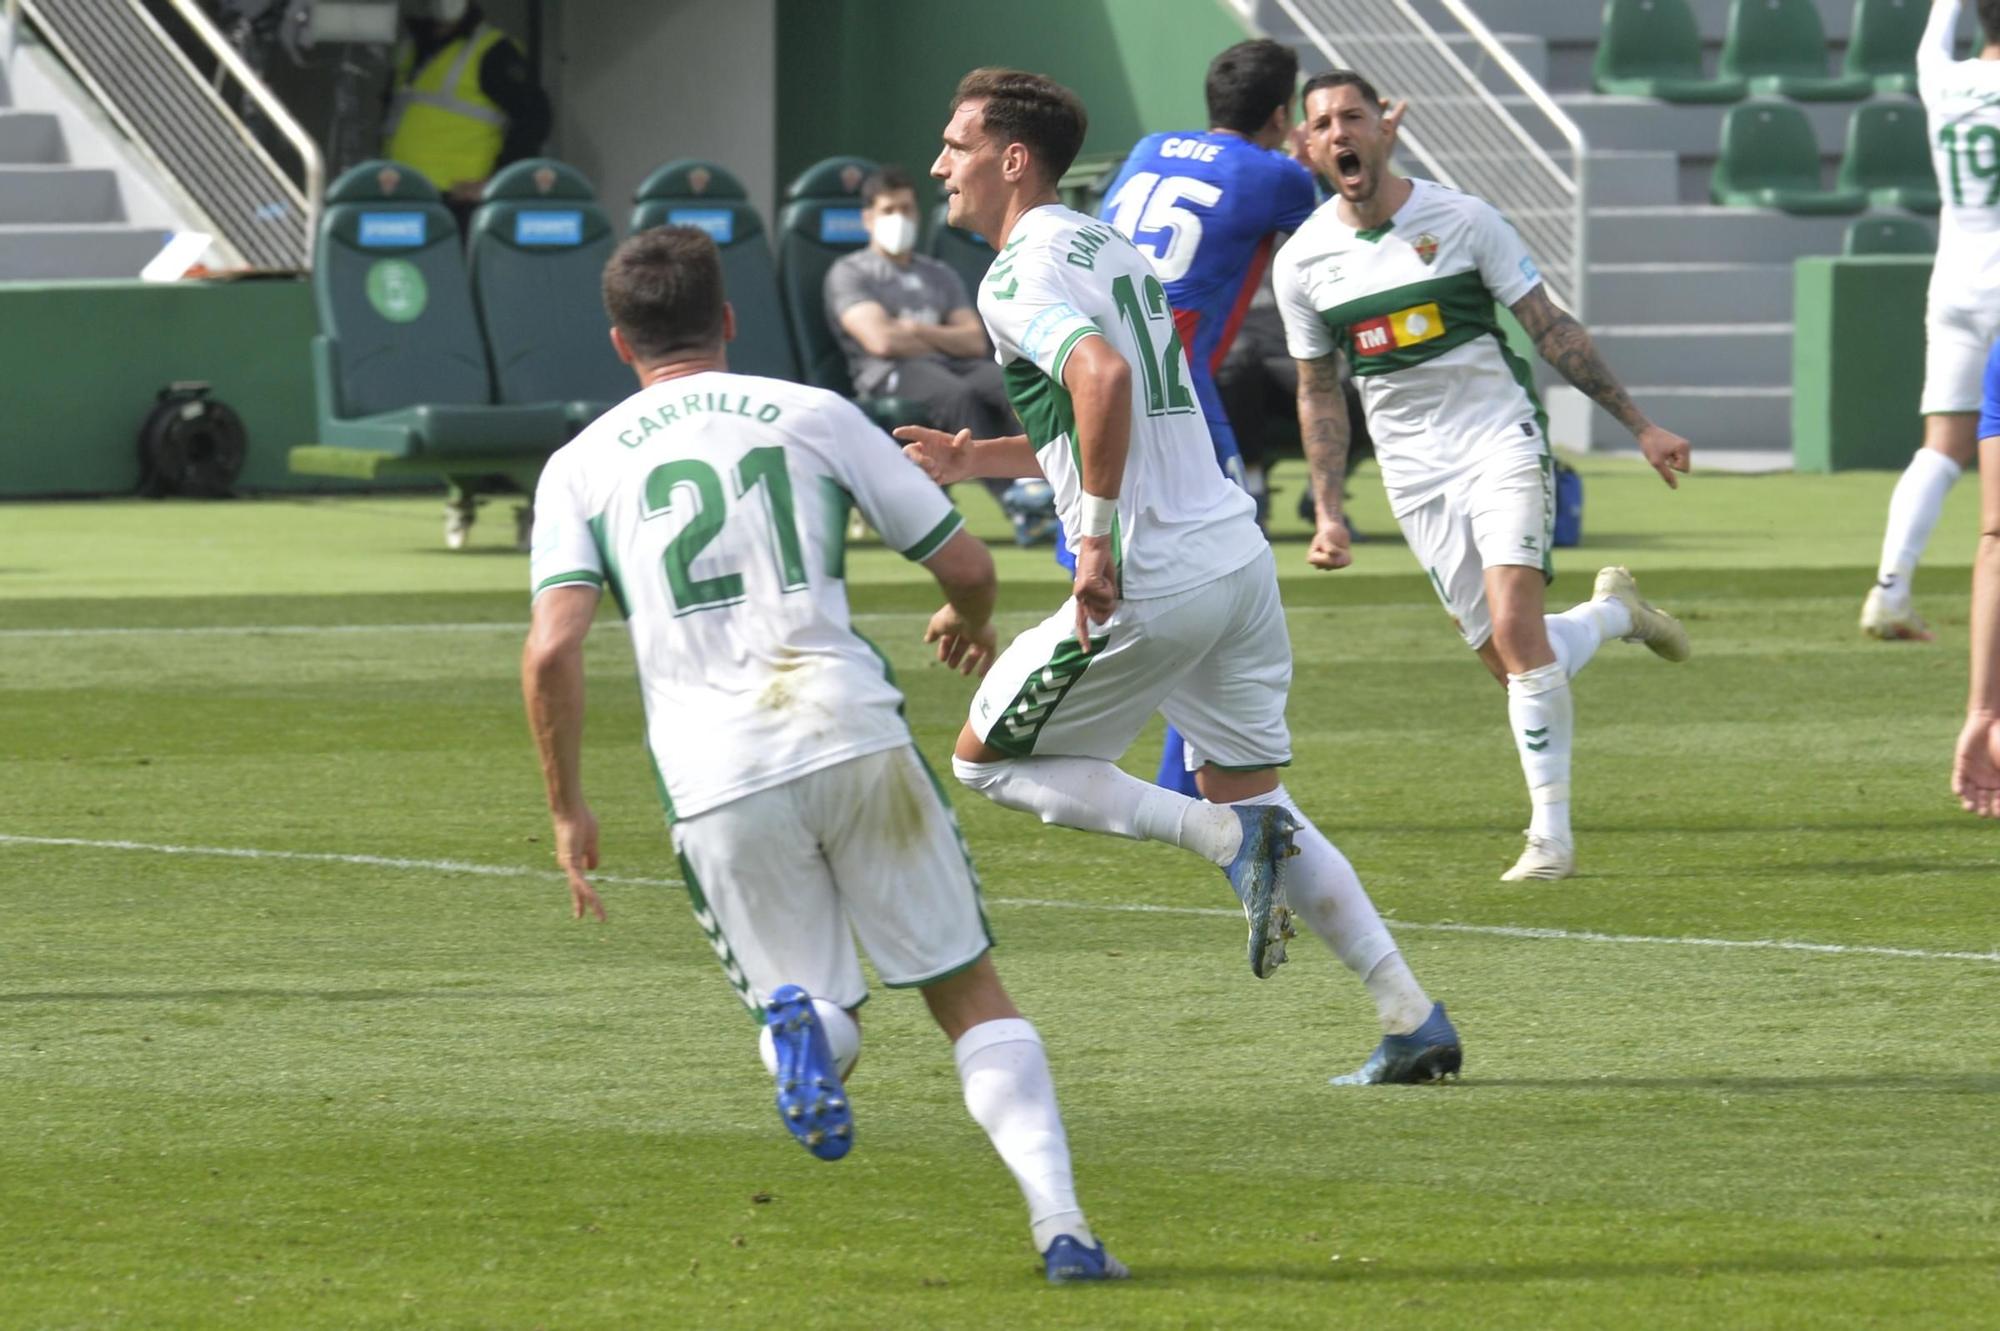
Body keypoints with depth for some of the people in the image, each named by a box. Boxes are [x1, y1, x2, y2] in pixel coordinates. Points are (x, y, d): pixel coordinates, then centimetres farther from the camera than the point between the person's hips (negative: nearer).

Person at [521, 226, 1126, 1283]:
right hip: (853, 736, 0)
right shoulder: (813, 415, 11)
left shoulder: (581, 466, 11)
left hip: (717, 781, 0)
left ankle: (805, 1022, -20)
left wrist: (567, 810, 7)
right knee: (970, 994, 9)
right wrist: (968, 626, 36)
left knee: (807, 996, 18)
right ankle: (1060, 1221, -8)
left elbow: (552, 648, -3)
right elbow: (965, 565, 12)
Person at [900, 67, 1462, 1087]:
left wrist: (1097, 540, -25)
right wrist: (978, 459, 25)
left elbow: (1103, 375, -29)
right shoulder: (1108, 247, 20)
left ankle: (1231, 842, -8)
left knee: (986, 757, 8)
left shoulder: (1019, 274, -10)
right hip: (1238, 552, 9)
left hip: (1149, 580, -9)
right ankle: (1414, 1020, 7)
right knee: (1251, 798, 16)